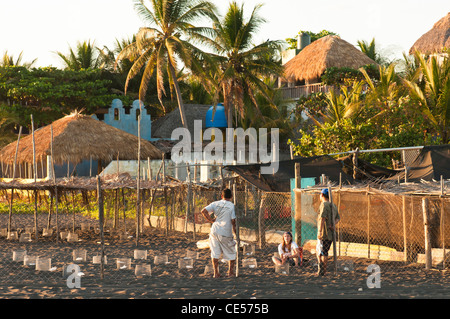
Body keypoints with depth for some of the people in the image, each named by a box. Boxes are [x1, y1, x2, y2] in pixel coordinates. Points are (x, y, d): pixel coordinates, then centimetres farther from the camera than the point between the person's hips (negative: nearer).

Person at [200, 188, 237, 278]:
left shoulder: (215, 204, 4)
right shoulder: (232, 206, -7)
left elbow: (203, 211, -4)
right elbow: (233, 221, -10)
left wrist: (211, 220, 2)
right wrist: (235, 233, 1)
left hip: (214, 231, 3)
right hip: (226, 233, -3)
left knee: (215, 253, 13)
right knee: (232, 253, 15)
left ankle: (216, 273, 14)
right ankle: (230, 272, 19)